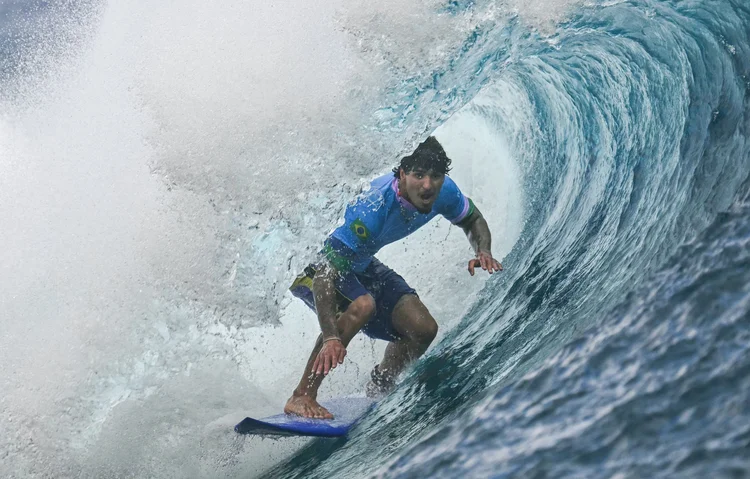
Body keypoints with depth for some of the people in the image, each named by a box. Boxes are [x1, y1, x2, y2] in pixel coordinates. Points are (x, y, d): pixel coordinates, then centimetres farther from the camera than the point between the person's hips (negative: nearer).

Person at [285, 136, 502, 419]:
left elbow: (473, 220, 5)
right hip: (315, 263, -7)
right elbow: (325, 276, -42)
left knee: (423, 329, -4)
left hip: (360, 264, 7)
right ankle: (302, 397, -27)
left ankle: (377, 395, 23)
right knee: (362, 305, -37)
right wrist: (330, 337, -53)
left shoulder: (444, 192, -18)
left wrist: (483, 252, -17)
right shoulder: (372, 208, -39)